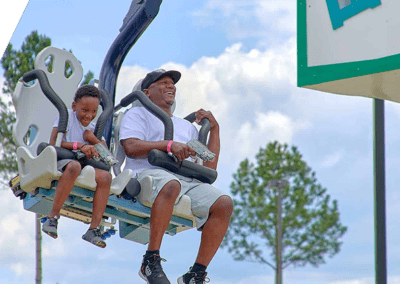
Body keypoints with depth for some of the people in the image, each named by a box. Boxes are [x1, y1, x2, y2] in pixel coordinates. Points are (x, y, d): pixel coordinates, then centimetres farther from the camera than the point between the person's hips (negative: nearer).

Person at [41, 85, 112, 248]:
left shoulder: (93, 127, 16)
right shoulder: (67, 116, 0)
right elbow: (53, 143, -13)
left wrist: (92, 139, -10)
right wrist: (79, 146, -21)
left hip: (85, 165, 6)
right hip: (59, 162, -6)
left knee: (105, 176, -23)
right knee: (74, 166, -40)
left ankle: (94, 229, -22)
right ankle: (53, 217, -32)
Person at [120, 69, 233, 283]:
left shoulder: (186, 126, 35)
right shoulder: (138, 114, 21)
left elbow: (209, 167, 26)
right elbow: (131, 147, -2)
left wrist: (214, 129, 21)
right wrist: (168, 145, -12)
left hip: (188, 180, 5)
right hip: (149, 173, -5)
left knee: (224, 203, -23)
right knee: (171, 185, -42)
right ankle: (151, 261, -38)